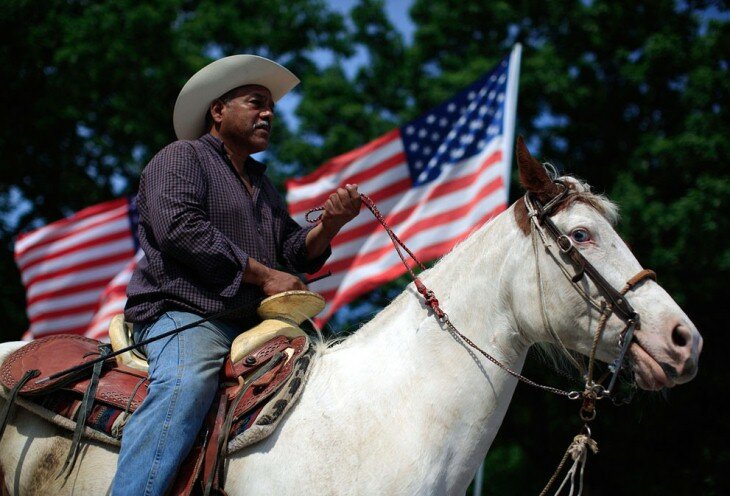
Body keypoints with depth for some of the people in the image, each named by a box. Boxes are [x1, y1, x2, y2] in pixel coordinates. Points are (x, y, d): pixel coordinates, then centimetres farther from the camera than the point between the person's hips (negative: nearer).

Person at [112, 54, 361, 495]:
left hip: (252, 322, 9)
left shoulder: (261, 183, 30)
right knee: (187, 384, -37)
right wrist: (264, 275, -13)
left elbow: (296, 252, 23)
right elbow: (180, 228, -14)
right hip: (184, 311, -8)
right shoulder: (182, 158, 4)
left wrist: (330, 224, -1)